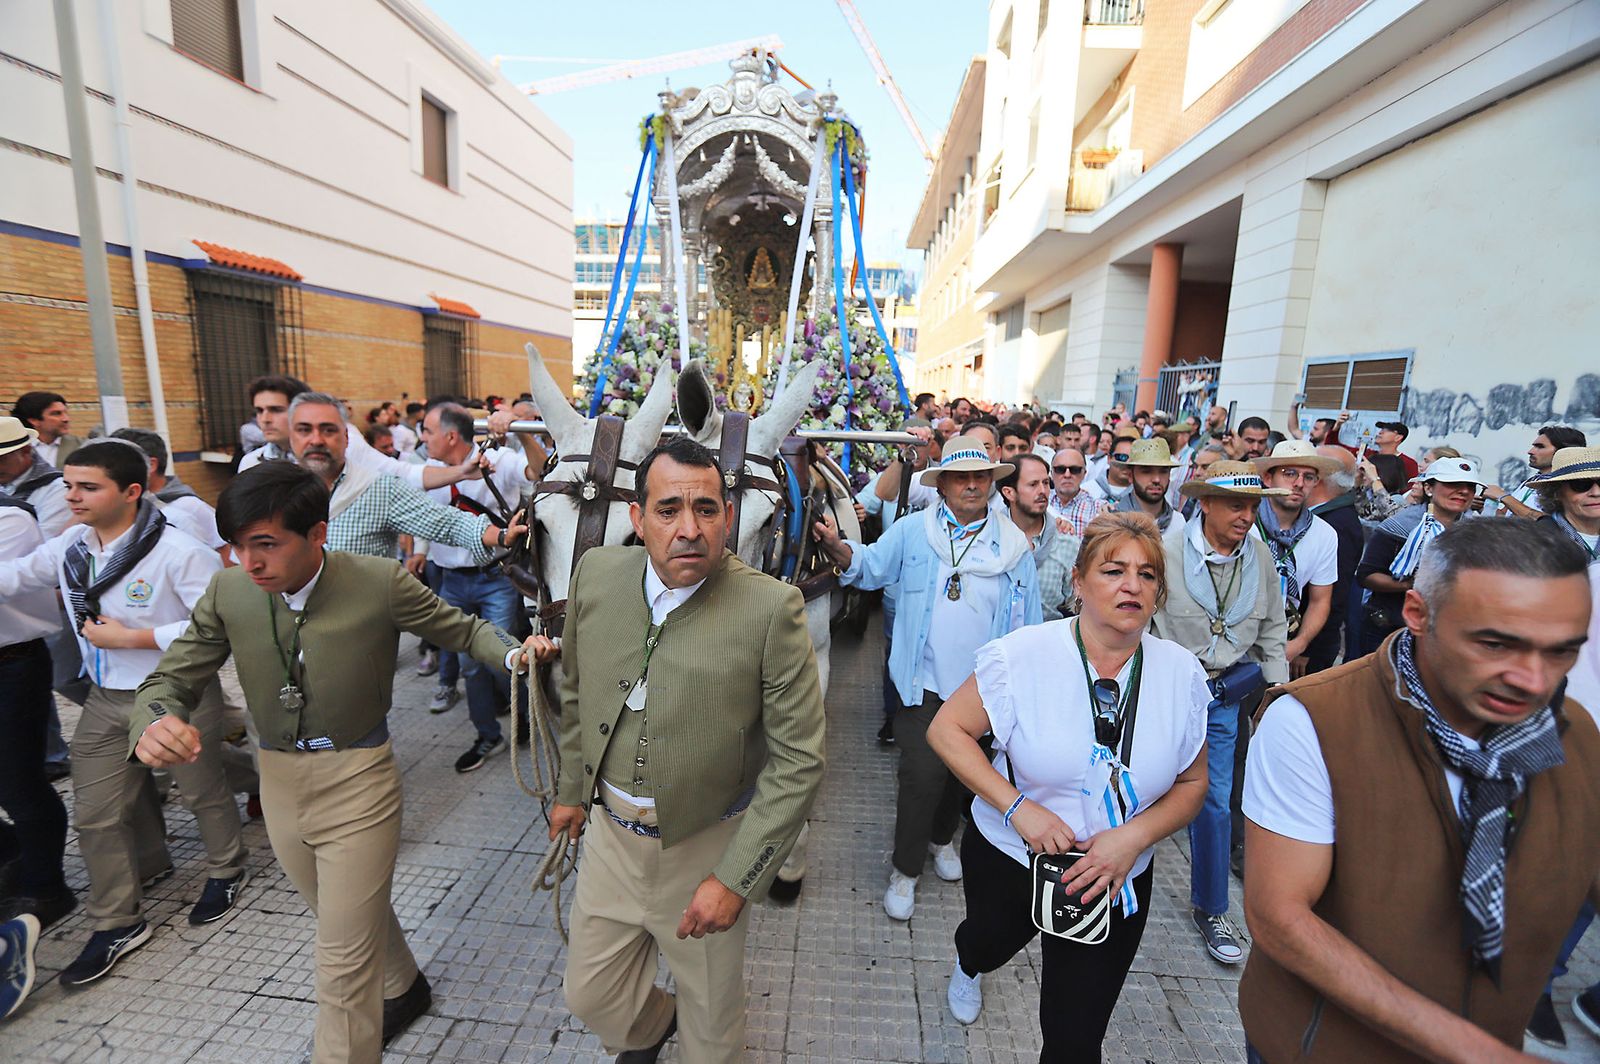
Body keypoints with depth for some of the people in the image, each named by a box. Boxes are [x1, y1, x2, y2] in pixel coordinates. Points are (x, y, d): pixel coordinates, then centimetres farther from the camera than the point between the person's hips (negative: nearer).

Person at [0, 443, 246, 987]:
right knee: (95, 815, 13)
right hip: (105, 701, 6)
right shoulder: (68, 547, -2)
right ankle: (117, 924, 33)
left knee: (203, 794, 14)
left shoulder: (178, 551, -23)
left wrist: (134, 638, -23)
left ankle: (226, 872, 42)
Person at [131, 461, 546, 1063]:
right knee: (346, 917, 28)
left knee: (344, 960, 2)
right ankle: (404, 988, 57)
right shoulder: (229, 592, -9)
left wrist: (514, 654, -29)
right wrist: (156, 723, -25)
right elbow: (170, 680, -1)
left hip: (357, 782, -5)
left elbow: (462, 629, -8)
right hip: (278, 781, 6)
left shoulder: (380, 584, -20)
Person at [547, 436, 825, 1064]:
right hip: (610, 830, 4)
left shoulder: (771, 607, -24)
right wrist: (572, 789, 14)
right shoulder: (597, 573, -9)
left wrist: (735, 877, -17)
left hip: (707, 845, -3)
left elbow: (798, 759, -18)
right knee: (589, 997, 25)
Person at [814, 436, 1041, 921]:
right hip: (925, 685, -2)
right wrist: (837, 545, -24)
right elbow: (869, 567, -4)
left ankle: (941, 839, 48)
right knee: (921, 776, -4)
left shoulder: (1014, 545, -1)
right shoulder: (912, 532, -4)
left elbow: (1028, 623, 3)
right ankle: (905, 870, 21)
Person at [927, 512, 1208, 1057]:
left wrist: (1134, 837, -19)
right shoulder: (1024, 654, -22)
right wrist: (1018, 807, -24)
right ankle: (967, 966, 68)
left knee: (1076, 1038, 10)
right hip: (1007, 857, 0)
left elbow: (1192, 783, -2)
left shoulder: (1181, 673, -12)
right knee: (988, 944, 31)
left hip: (1119, 883, 1)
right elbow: (947, 729, -15)